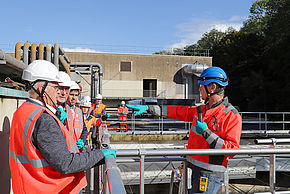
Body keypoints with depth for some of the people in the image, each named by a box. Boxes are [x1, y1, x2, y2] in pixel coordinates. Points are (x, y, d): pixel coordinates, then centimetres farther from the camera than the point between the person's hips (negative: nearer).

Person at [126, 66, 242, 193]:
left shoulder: (232, 116, -13)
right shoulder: (201, 110, 9)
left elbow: (232, 150, -18)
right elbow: (178, 112, 12)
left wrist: (207, 133, -23)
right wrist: (147, 108, 10)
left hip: (210, 174, -7)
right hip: (196, 169, 7)